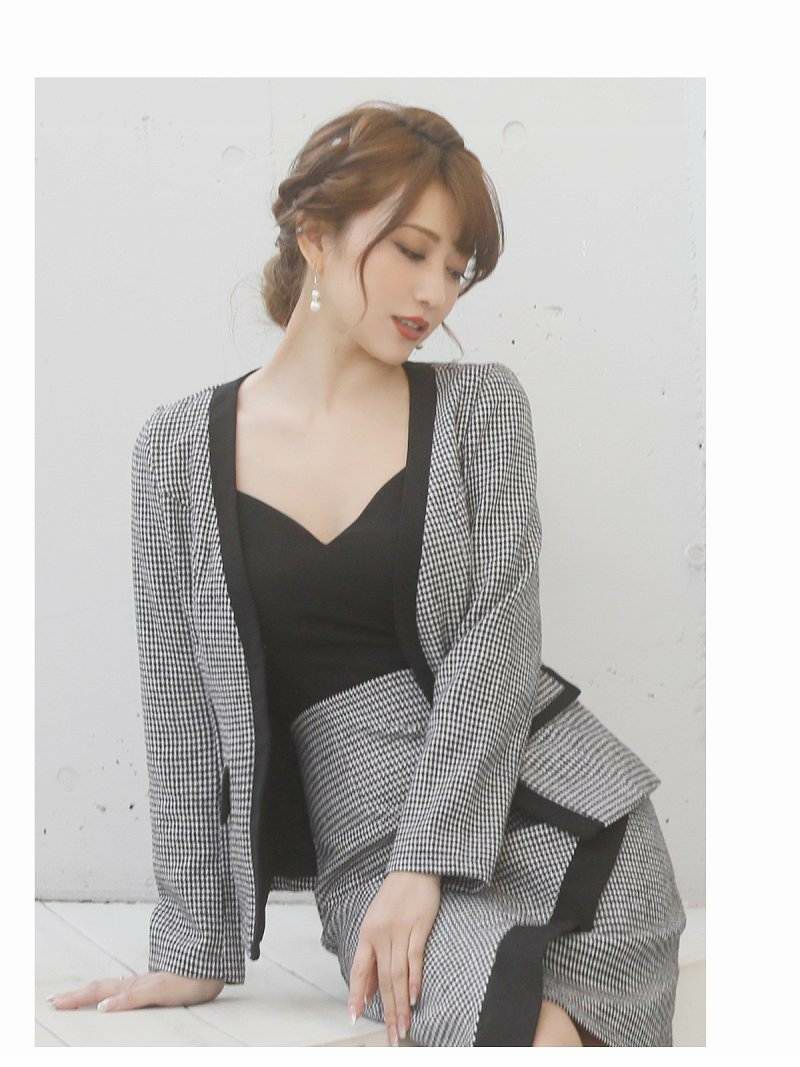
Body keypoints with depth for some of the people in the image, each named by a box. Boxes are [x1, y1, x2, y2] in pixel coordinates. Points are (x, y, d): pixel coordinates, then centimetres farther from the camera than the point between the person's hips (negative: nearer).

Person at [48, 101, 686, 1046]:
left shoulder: (479, 405, 5)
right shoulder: (180, 447, 5)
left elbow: (497, 636, -6)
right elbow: (183, 703, 6)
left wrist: (427, 861, -16)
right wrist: (193, 945, 5)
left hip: (553, 808, 1)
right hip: (366, 832, -1)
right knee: (525, 1031, -29)